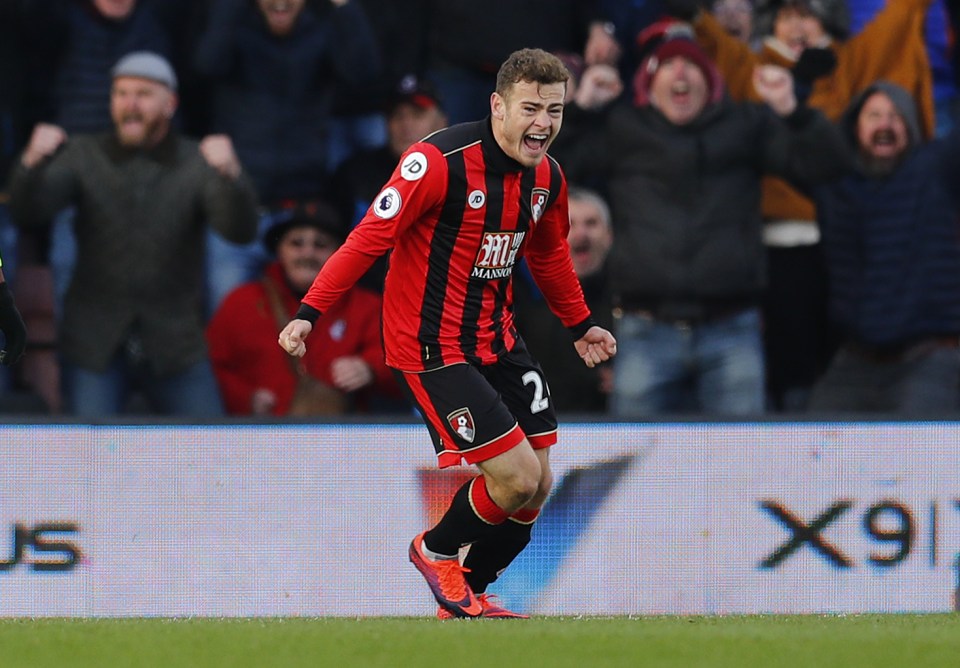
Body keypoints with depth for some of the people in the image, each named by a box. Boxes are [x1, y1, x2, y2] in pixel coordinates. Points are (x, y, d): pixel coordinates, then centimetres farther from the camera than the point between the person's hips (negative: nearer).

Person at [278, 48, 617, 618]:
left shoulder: (547, 177, 3)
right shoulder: (440, 161, -20)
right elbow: (371, 236, -18)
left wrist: (581, 324, 33)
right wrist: (310, 311, -21)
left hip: (498, 340, 8)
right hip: (432, 347, -8)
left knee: (536, 485, 4)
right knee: (516, 475, -12)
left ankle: (466, 597, 23)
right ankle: (437, 551, 17)